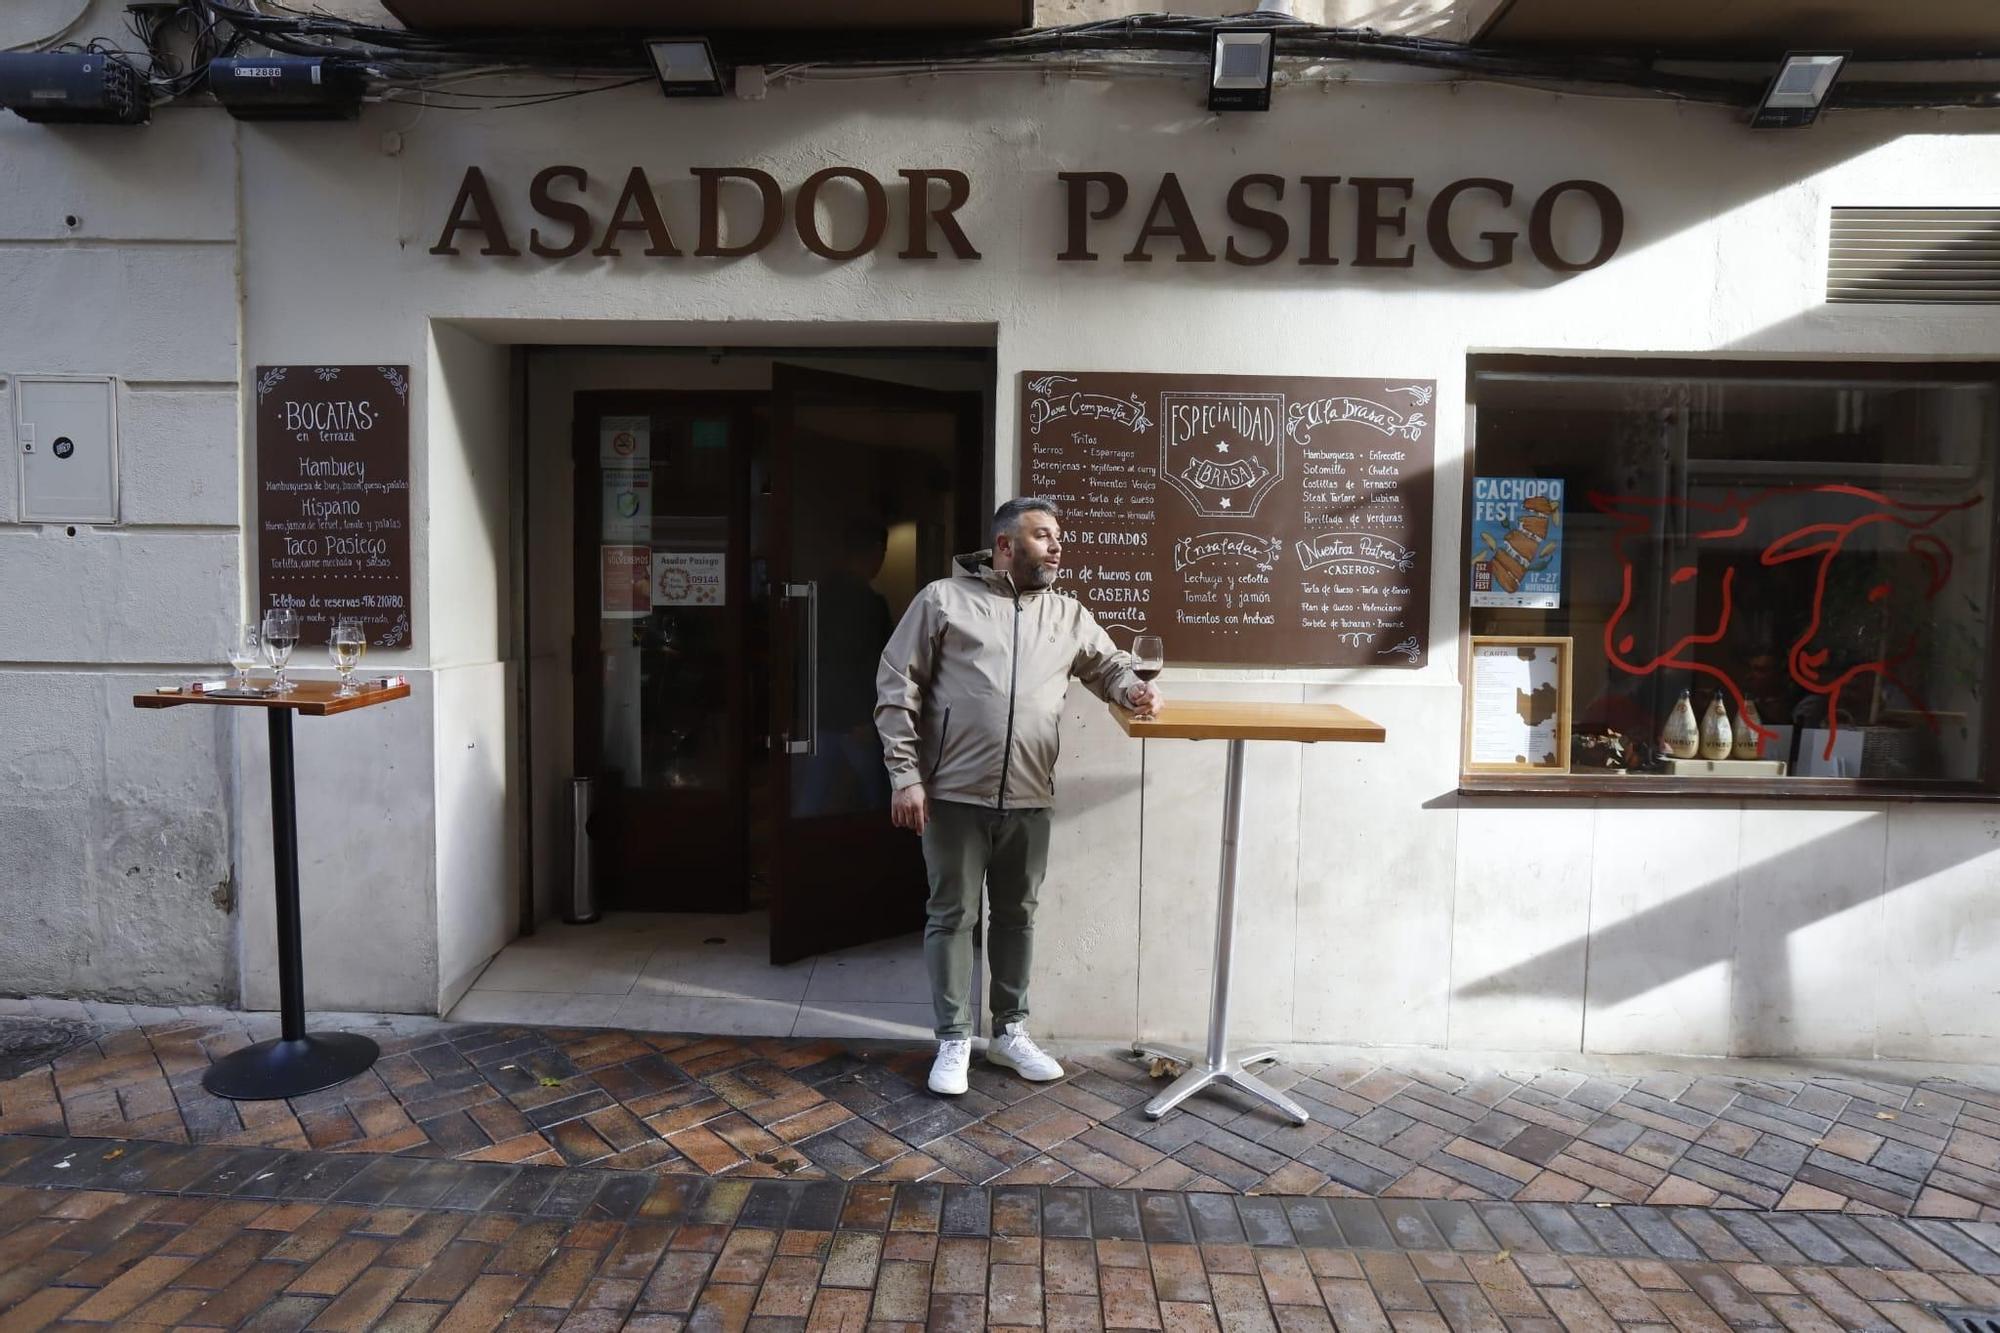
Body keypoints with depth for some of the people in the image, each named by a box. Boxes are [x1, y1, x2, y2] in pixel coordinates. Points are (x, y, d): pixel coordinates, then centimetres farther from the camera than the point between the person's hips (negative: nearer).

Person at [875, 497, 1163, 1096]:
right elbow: (897, 688, -4)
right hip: (954, 793, -4)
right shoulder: (944, 599, -3)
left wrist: (1132, 688, -3)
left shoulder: (1068, 614, 10)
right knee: (953, 916, 6)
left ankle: (1010, 1032, 31)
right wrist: (905, 774, -9)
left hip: (1028, 798, 4)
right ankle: (954, 1040, 20)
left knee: (1017, 915, 15)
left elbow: (1109, 663, 23)